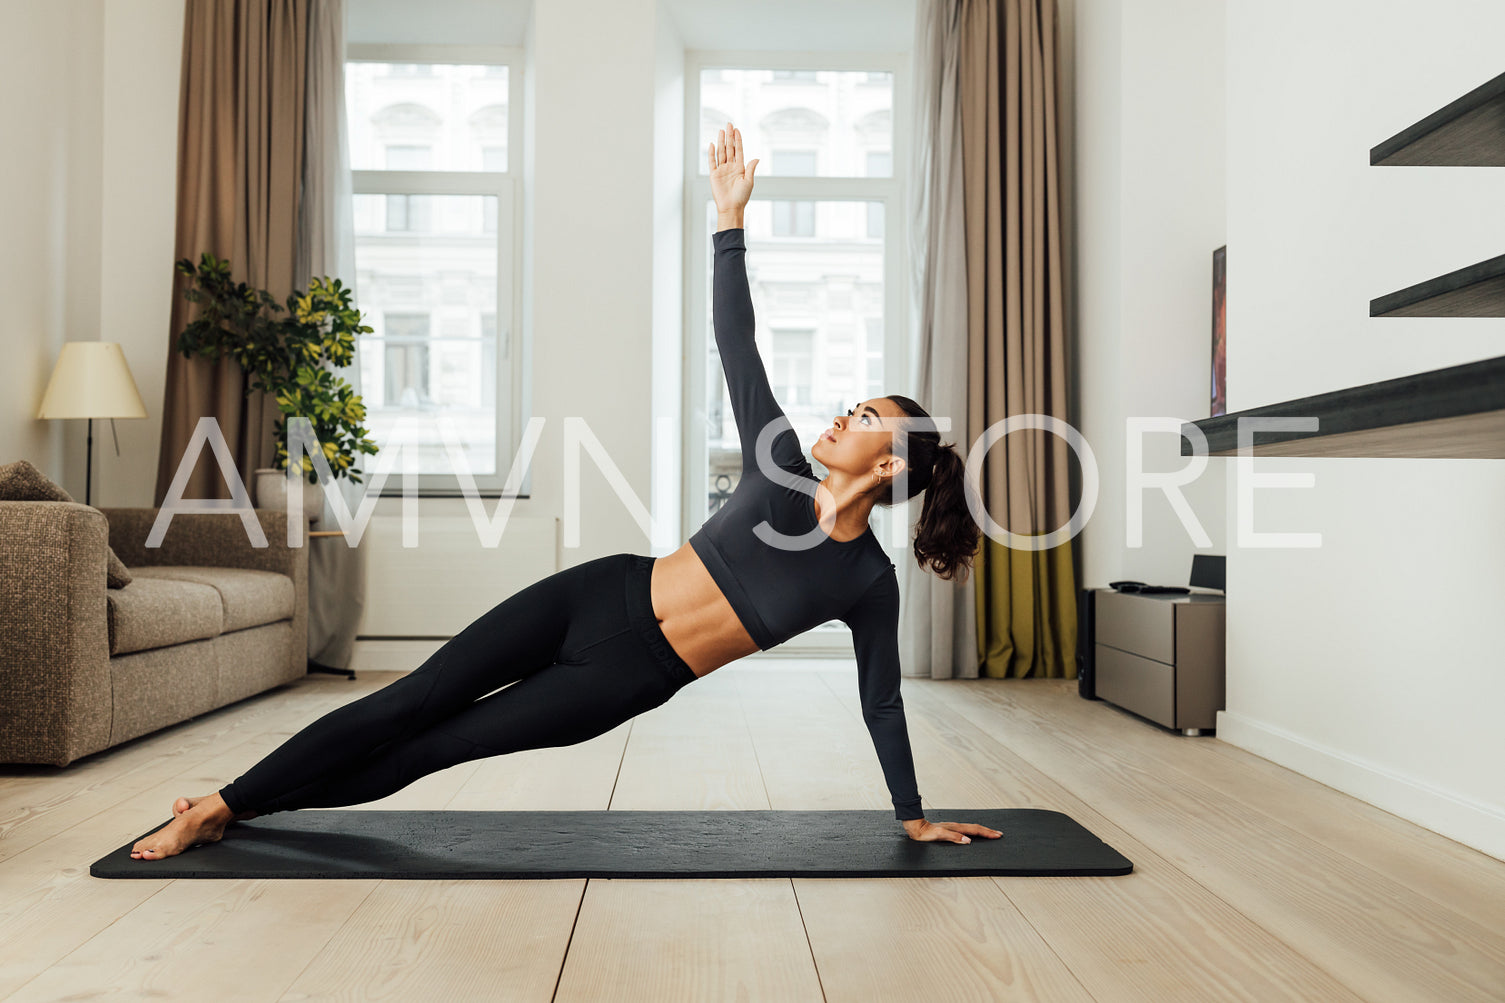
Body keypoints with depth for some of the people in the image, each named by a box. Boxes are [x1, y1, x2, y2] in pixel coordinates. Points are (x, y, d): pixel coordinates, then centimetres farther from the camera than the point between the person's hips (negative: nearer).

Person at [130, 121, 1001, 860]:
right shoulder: (784, 473, 0)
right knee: (411, 701, 1)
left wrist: (914, 815, 12)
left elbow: (882, 700, 5)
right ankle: (218, 803, 20)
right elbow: (738, 349, -3)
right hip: (599, 597, 1)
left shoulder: (869, 582, -3)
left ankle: (236, 808, 21)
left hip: (628, 679, -1)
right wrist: (731, 217, -9)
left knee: (430, 748, 2)